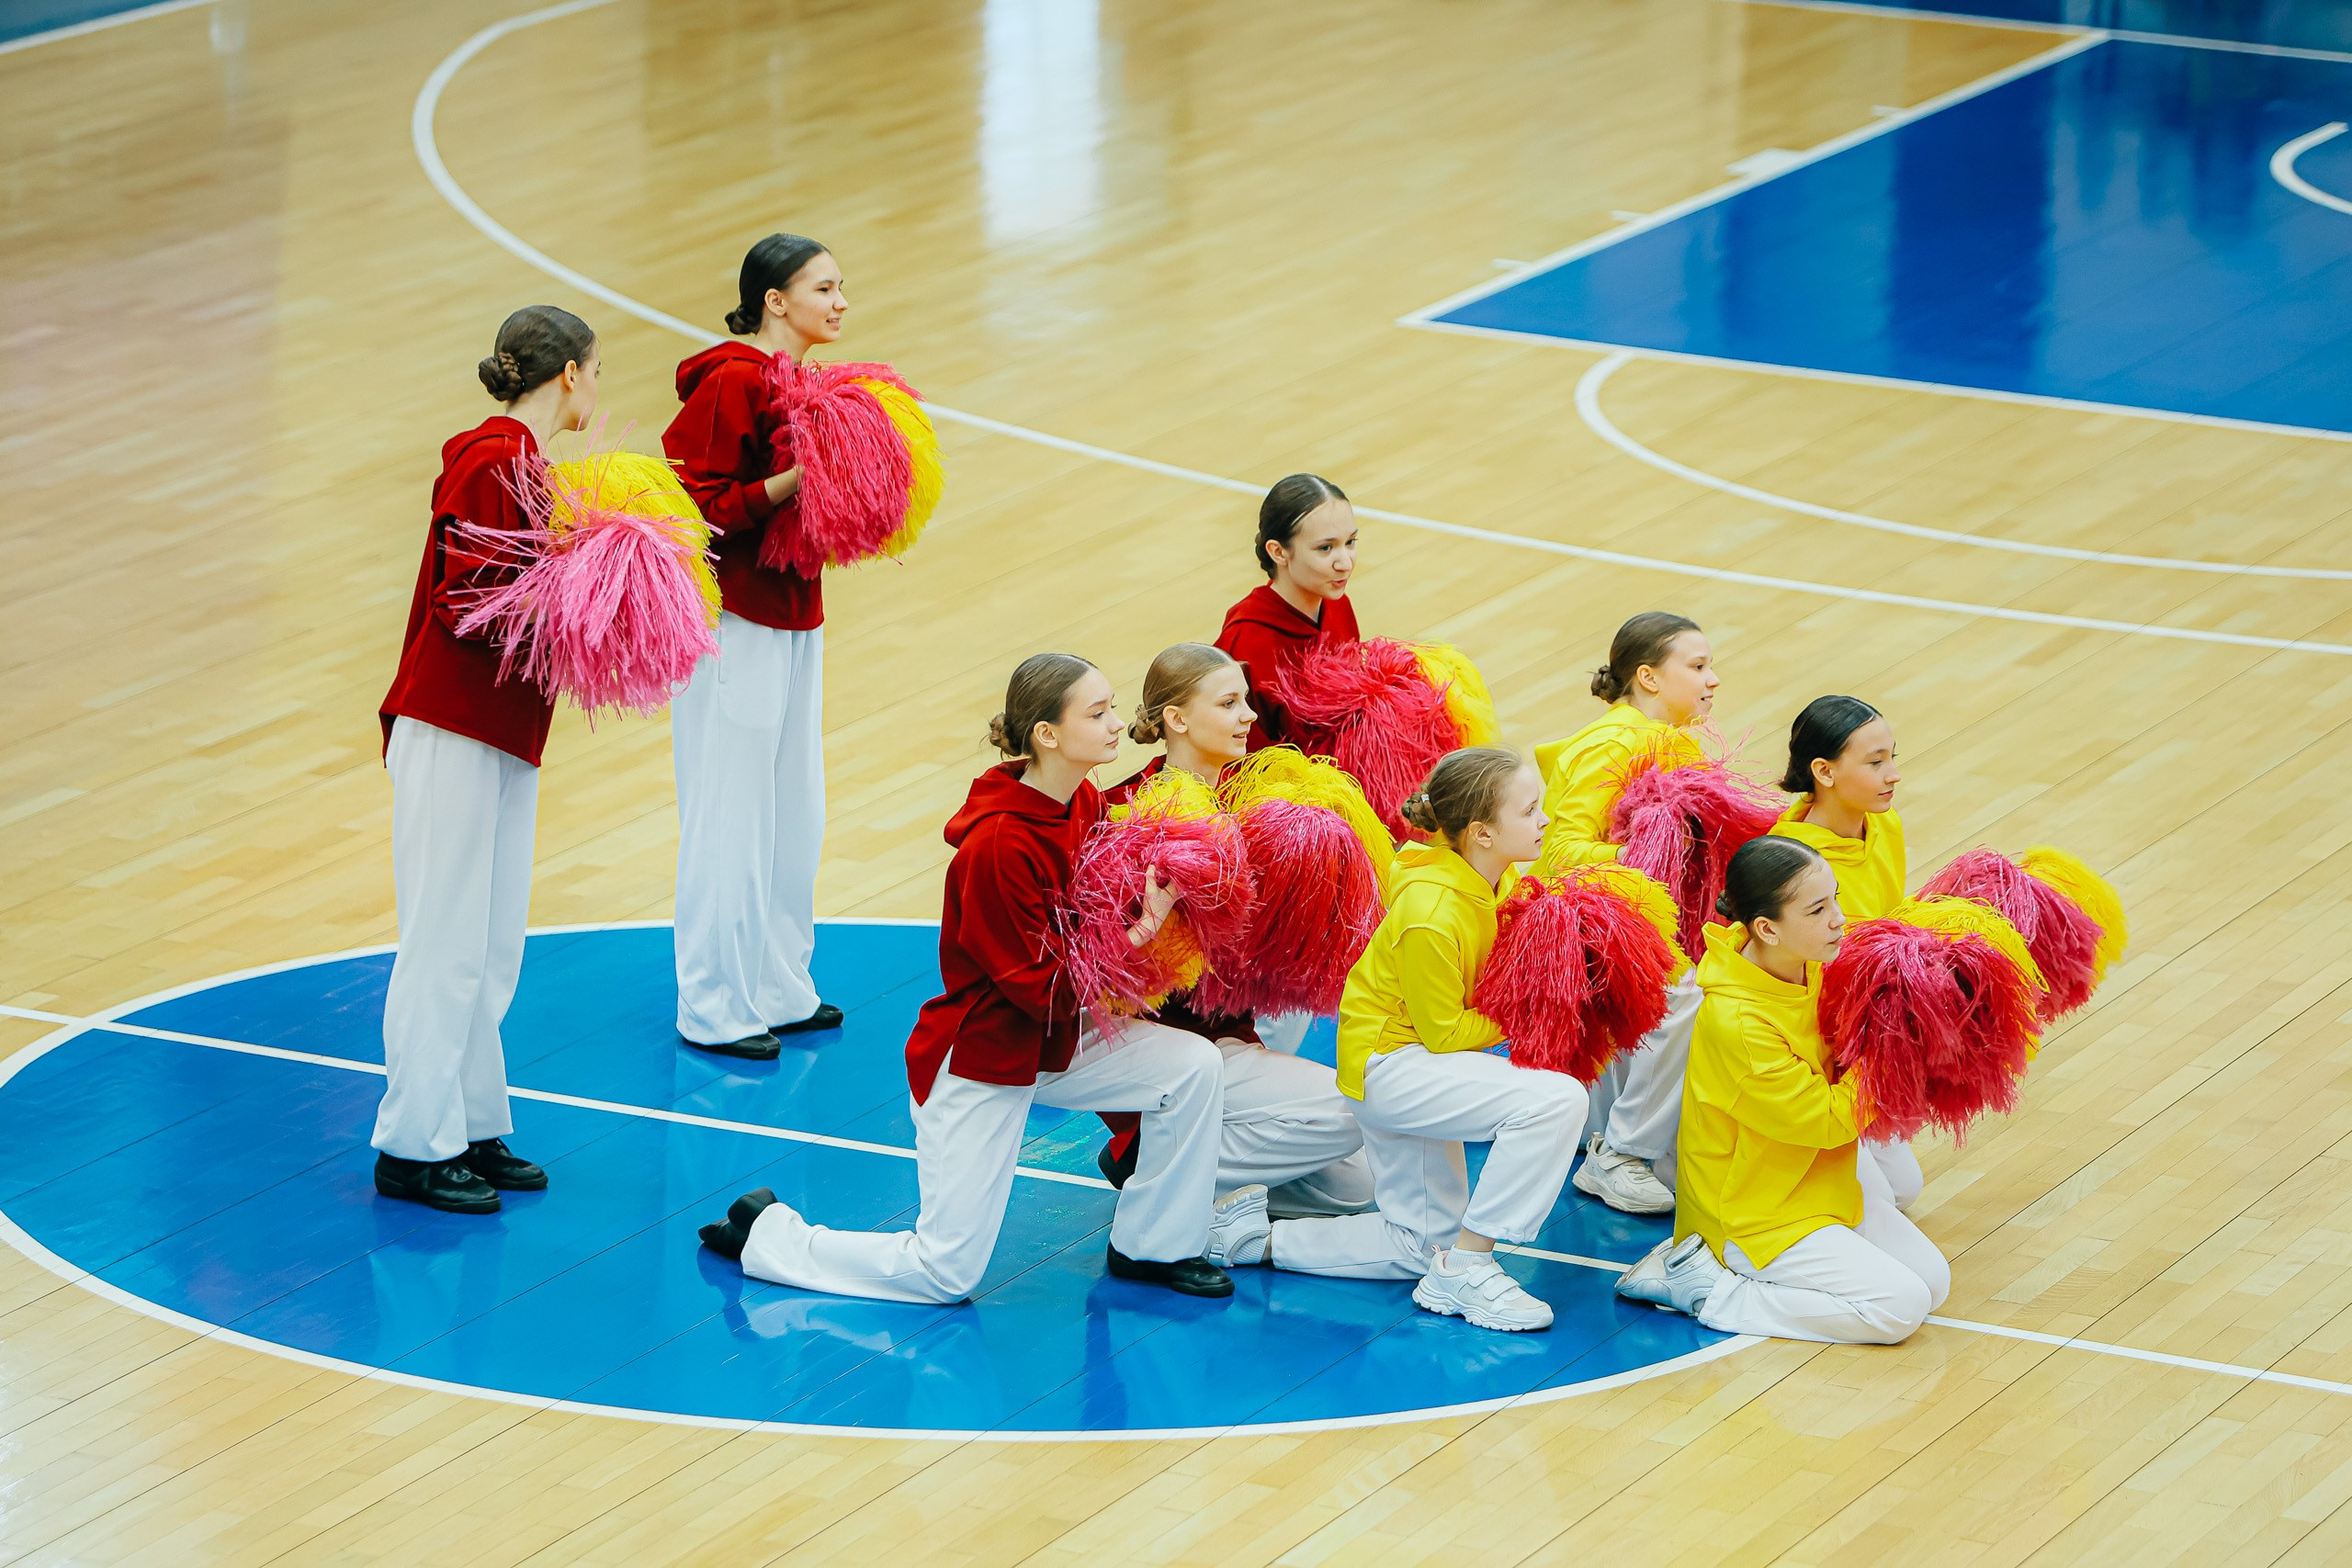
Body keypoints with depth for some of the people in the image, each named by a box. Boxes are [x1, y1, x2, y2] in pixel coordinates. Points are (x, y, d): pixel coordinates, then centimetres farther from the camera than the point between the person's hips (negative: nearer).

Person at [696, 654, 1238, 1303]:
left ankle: (1154, 1246, 10)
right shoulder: (998, 846, -28)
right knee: (945, 1273, -4)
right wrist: (1139, 933, -29)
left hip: (1059, 1042, 8)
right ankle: (767, 1234, 16)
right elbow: (1041, 988, -25)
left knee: (1195, 1066, -8)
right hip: (979, 1055, -8)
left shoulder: (1087, 805, -4)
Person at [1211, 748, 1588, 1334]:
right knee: (1556, 1099, -28)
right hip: (1388, 1063, -10)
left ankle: (1257, 1237, 18)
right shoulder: (1430, 915, -29)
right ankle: (1465, 1270, -20)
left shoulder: (1500, 881, -3)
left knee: (1420, 1246, 18)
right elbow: (1446, 1033, -20)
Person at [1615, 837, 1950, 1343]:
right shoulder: (1737, 1022, -32)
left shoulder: (1808, 966, -8)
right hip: (1753, 1216, -9)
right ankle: (1709, 1290, -6)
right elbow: (1830, 1121, -23)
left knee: (1933, 1281, 8)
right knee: (1900, 1306, -16)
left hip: (1818, 1184, 9)